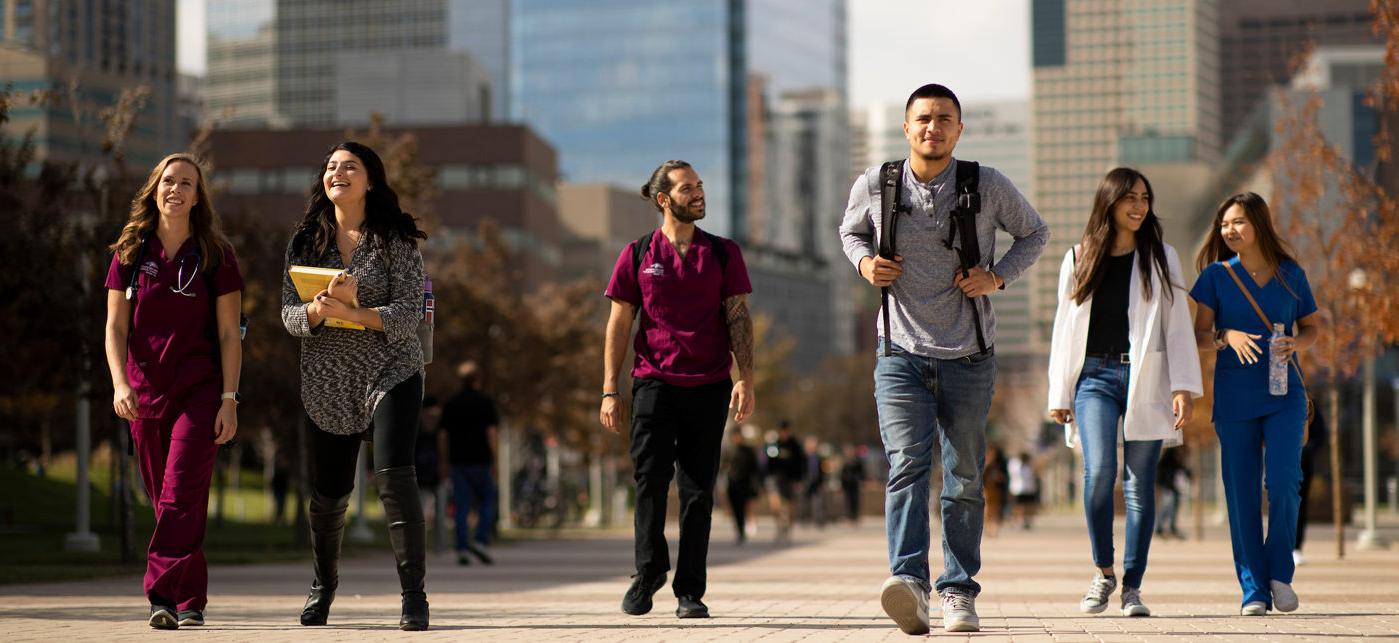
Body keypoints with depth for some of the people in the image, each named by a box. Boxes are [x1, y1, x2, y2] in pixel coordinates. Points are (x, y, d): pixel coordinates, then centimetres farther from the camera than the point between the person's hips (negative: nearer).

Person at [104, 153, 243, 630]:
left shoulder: (215, 256, 1)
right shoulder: (129, 254, 7)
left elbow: (229, 334, 0)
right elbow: (116, 327, 3)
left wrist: (229, 399, -7)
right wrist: (120, 383, -12)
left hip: (199, 392, -3)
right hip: (145, 393, 3)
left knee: (181, 495, -15)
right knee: (165, 499, 7)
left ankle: (163, 594, -20)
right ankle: (191, 600, 16)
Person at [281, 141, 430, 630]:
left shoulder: (395, 240, -3)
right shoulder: (305, 242, 6)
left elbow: (409, 314, -10)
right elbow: (289, 315, 1)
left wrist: (354, 312, -25)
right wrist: (318, 309, -21)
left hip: (390, 374, -3)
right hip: (327, 383, 3)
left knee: (394, 476, -22)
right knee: (327, 493, 8)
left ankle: (414, 596, -15)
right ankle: (323, 585, 36)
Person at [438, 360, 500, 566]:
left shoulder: (450, 404, 8)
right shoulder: (485, 402, -2)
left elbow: (442, 435, 7)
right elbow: (491, 433, -8)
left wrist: (447, 460, 14)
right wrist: (493, 462, -5)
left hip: (458, 462, 3)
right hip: (480, 460, -3)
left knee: (461, 507, 3)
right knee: (487, 502, 9)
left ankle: (462, 549, -4)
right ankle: (481, 540, -8)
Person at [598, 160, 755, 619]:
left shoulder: (723, 254, 9)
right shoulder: (638, 255, 6)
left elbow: (739, 319, 6)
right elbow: (619, 324, 7)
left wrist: (746, 379, -6)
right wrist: (610, 391, 0)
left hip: (709, 387, 1)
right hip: (654, 383, -1)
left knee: (698, 491, 1)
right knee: (650, 480, -6)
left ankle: (690, 591, 7)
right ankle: (648, 571, 13)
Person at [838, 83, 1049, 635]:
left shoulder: (989, 186, -4)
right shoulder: (874, 186, -2)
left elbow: (1034, 233, 12)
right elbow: (851, 231, 19)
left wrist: (998, 276, -5)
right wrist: (865, 262, -3)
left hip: (968, 357, 1)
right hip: (901, 353, -1)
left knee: (964, 478, 6)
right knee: (906, 464, -18)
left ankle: (959, 591, 16)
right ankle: (909, 584, -31)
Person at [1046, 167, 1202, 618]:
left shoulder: (1161, 258, 8)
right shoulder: (1078, 260, 10)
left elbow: (1178, 326, 5)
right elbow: (1065, 331, 12)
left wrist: (1184, 387, -6)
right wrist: (1059, 396, 8)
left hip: (1146, 378, 0)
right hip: (1095, 377, 0)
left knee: (1140, 485, -1)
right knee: (1099, 471, -18)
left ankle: (1132, 587, 6)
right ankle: (1103, 571, 0)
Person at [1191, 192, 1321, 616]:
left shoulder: (1290, 275, 6)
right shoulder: (1217, 275, 5)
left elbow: (1313, 326, 15)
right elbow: (1200, 335, 2)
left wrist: (1295, 343, -6)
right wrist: (1227, 337, -19)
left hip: (1284, 393, 0)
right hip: (1234, 394, 0)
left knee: (1283, 482, -14)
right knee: (1242, 493, -1)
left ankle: (1280, 573, 7)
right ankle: (1253, 589, 5)